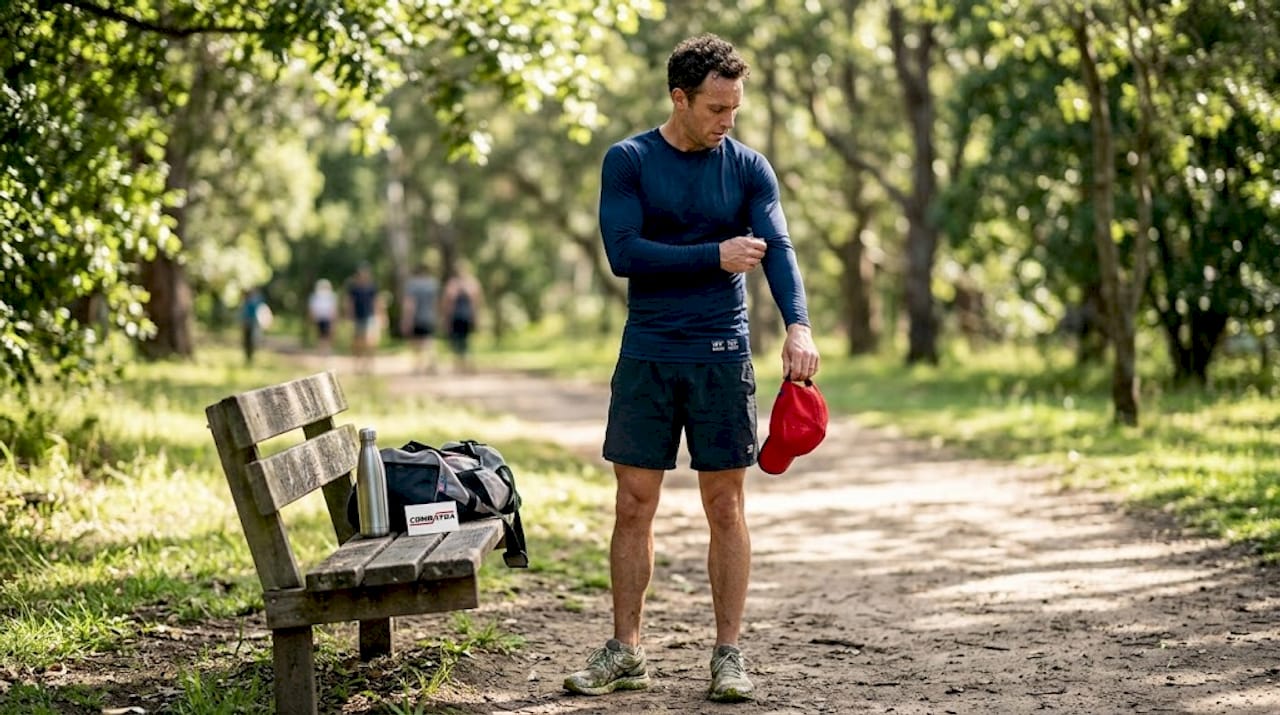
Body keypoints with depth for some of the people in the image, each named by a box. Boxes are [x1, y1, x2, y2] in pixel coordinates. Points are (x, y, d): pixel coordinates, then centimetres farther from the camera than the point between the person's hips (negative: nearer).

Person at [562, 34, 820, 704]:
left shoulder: (748, 166, 2)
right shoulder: (627, 161, 0)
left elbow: (777, 248, -11)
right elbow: (623, 252, -11)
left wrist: (797, 325, -27)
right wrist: (715, 256, -13)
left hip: (722, 358, 0)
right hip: (646, 358, 0)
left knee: (726, 508, 3)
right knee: (633, 506, 3)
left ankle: (728, 654, 10)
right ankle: (625, 652, 13)